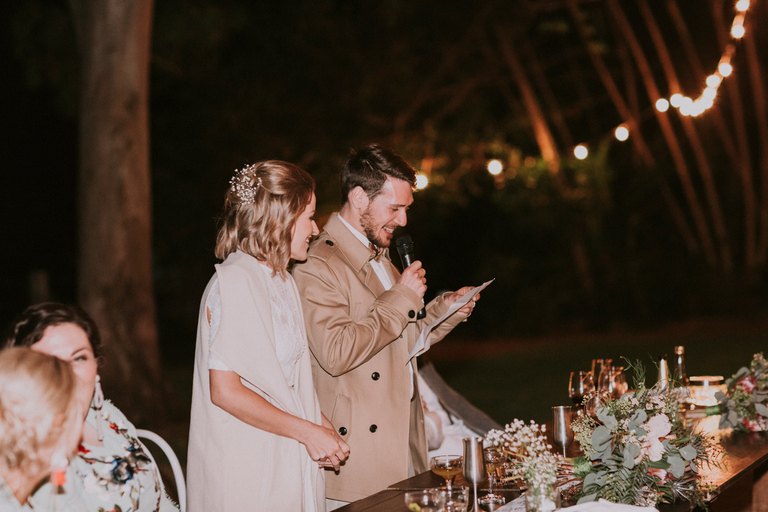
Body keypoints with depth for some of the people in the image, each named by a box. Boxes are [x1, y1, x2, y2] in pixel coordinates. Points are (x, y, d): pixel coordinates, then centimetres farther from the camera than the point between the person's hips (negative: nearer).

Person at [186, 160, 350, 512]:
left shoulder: (282, 281, 15)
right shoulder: (235, 281, -15)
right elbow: (224, 391, -20)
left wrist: (320, 424, 2)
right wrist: (308, 432, -15)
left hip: (286, 463, 8)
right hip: (245, 472, -8)